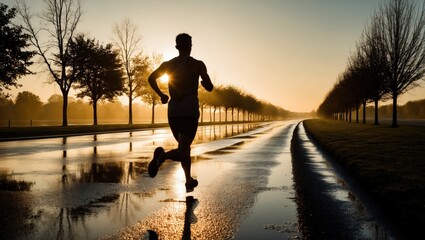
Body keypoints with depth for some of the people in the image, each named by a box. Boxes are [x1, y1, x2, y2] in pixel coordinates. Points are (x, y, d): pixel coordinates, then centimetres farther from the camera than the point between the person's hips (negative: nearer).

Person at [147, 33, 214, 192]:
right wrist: (202, 82, 21)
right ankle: (163, 155, -38)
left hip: (173, 112, 5)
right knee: (182, 151, -8)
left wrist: (161, 95, 11)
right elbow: (209, 88, -1)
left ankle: (189, 180, 24)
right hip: (190, 112, -5)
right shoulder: (198, 64, 0)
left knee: (185, 148, 22)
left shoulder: (168, 64, 9)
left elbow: (151, 78, -2)